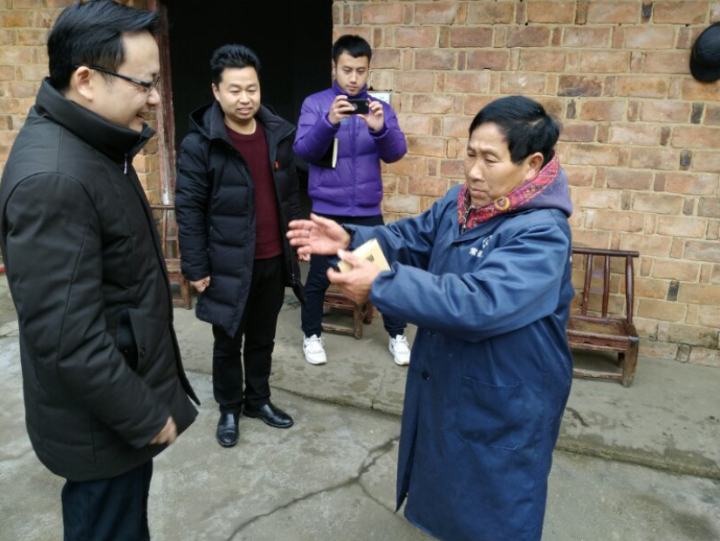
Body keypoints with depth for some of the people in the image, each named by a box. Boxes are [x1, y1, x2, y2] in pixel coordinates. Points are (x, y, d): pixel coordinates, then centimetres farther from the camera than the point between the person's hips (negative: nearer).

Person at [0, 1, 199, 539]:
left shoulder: (91, 146, 4)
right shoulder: (52, 179, -28)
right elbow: (68, 338, -29)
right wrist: (146, 416, -19)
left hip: (123, 395, 9)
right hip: (102, 423, -9)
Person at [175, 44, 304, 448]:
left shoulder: (279, 134, 3)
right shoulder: (200, 144, -12)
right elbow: (189, 210, -11)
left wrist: (298, 240, 11)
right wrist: (196, 267, -11)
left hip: (274, 261, 4)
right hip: (229, 264, -4)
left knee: (263, 339, 19)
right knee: (228, 342, 13)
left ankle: (258, 399, 39)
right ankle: (230, 409, 33)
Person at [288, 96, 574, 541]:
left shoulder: (541, 233, -27)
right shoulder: (458, 204, -1)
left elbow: (477, 304, -38)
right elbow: (410, 240, 6)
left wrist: (381, 285, -35)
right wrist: (351, 240, -12)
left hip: (504, 405, -7)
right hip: (444, 382, 8)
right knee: (446, 492, 29)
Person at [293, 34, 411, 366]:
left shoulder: (379, 107, 3)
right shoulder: (315, 104, -2)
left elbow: (395, 153, -8)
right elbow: (303, 151, -12)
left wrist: (380, 128, -28)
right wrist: (329, 122, -29)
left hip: (367, 209, 2)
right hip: (327, 209, -1)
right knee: (319, 275, 7)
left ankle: (397, 335, 25)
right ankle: (312, 335, 27)